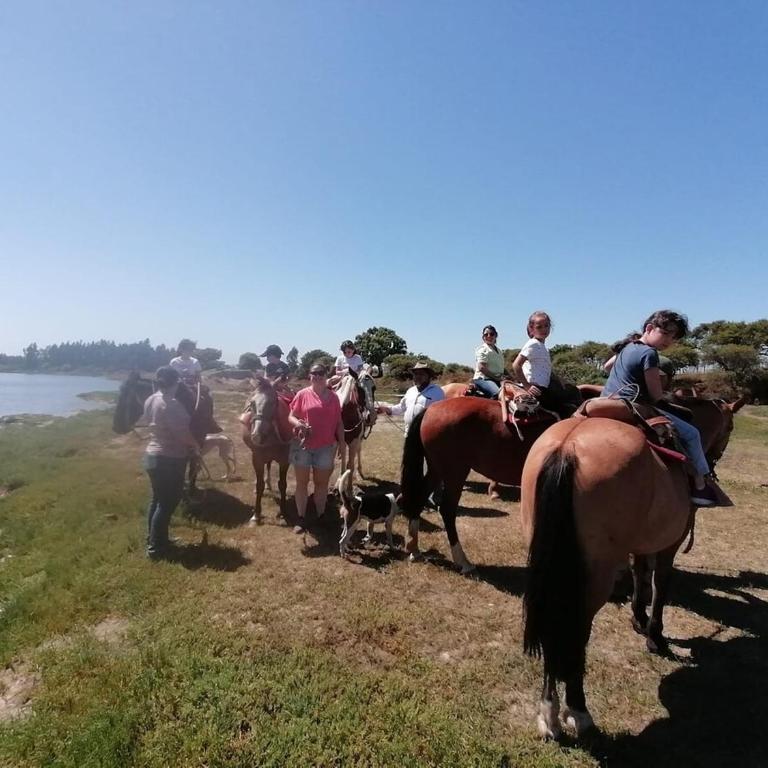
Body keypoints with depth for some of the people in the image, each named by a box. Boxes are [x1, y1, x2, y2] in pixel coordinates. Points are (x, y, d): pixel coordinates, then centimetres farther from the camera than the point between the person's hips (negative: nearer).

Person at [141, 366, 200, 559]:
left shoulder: (150, 400, 6)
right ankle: (156, 547, 8)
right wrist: (195, 445, -6)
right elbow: (182, 432, -22)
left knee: (158, 499, 20)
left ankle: (153, 540, 31)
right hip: (169, 459, -10)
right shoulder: (171, 404, -22)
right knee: (168, 502, 1)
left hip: (152, 455, 10)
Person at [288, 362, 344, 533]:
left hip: (325, 446, 1)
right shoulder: (302, 394, -3)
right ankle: (301, 518, 19)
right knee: (302, 482, 8)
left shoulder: (333, 397, 3)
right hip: (303, 445, -1)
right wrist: (298, 423, -23)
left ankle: (320, 516, 26)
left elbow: (338, 422, 7)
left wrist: (341, 442, 3)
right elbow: (291, 416, -1)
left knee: (321, 482, 11)